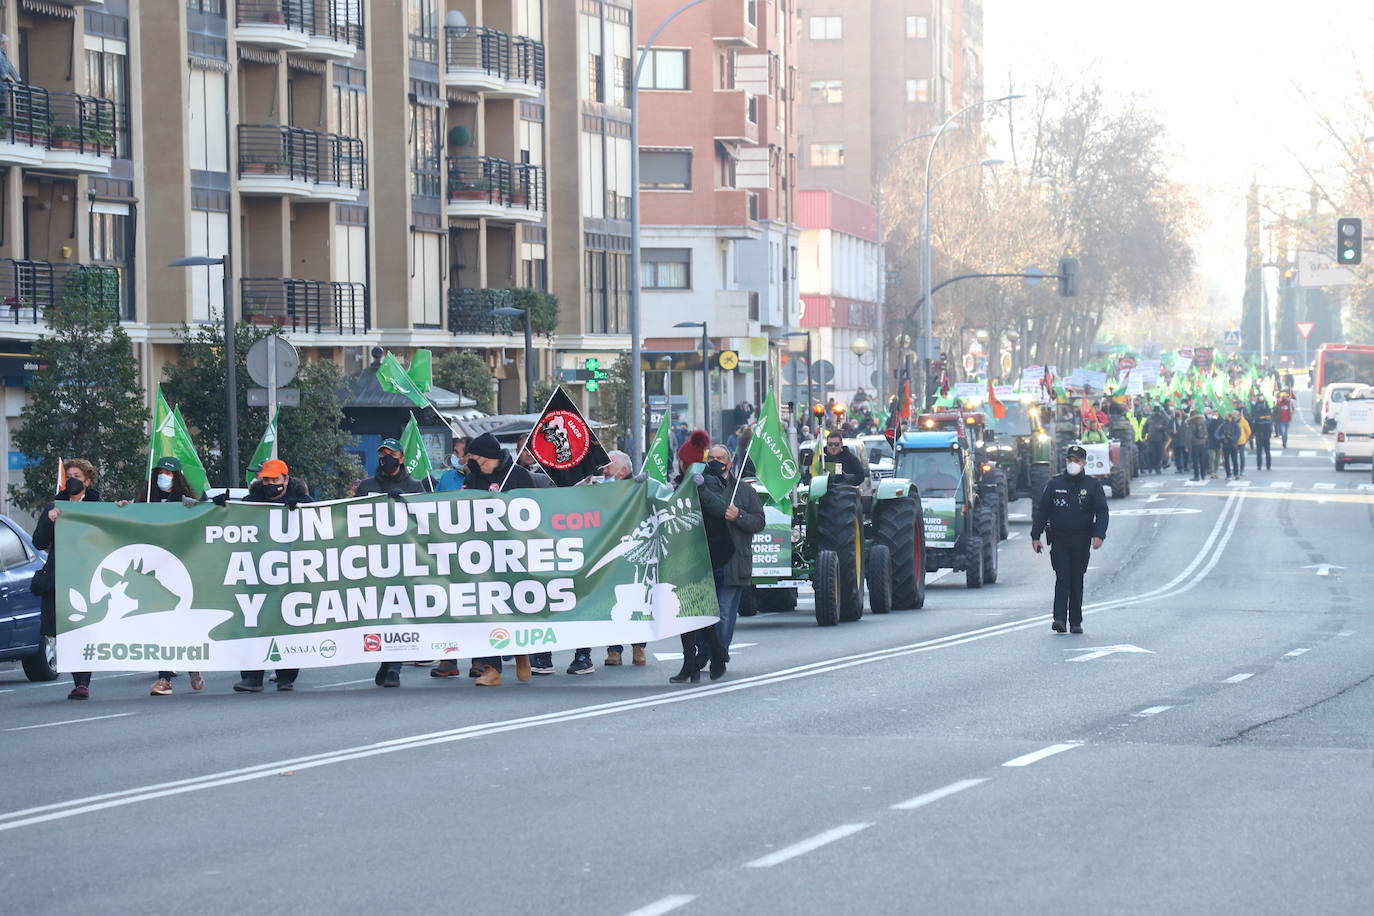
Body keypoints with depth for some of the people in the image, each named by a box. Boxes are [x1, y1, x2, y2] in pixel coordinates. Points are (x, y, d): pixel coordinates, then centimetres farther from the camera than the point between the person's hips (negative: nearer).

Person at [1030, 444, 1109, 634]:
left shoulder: (1092, 485, 5)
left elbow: (1102, 512, 1)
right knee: (1062, 577, -11)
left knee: (1077, 580, 7)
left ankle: (1076, 622, 13)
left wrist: (1098, 535, -13)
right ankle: (1059, 618, -17)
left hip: (1081, 540, 1)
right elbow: (1042, 510, 9)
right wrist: (1035, 536, 2)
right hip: (1059, 538, -1)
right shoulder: (1054, 483, 6)